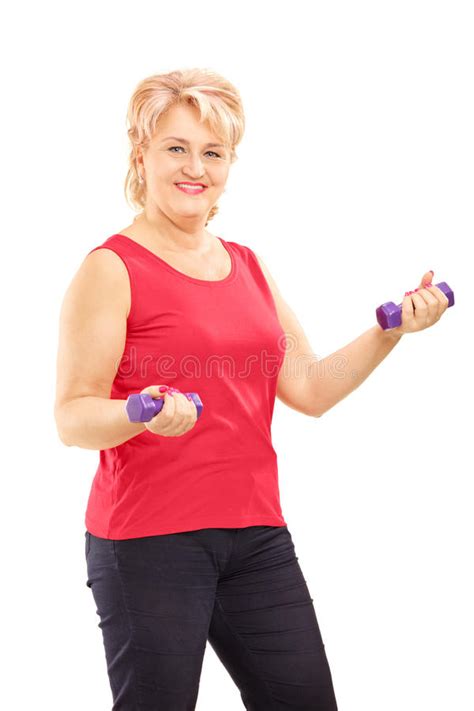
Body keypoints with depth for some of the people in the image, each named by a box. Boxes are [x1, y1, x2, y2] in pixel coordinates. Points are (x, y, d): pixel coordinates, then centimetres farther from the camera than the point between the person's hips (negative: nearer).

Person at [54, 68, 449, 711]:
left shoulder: (249, 267, 14)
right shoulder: (111, 269, -6)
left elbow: (310, 390, 15)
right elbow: (72, 416, -10)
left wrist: (392, 330, 6)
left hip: (256, 535, 6)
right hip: (147, 538, -6)